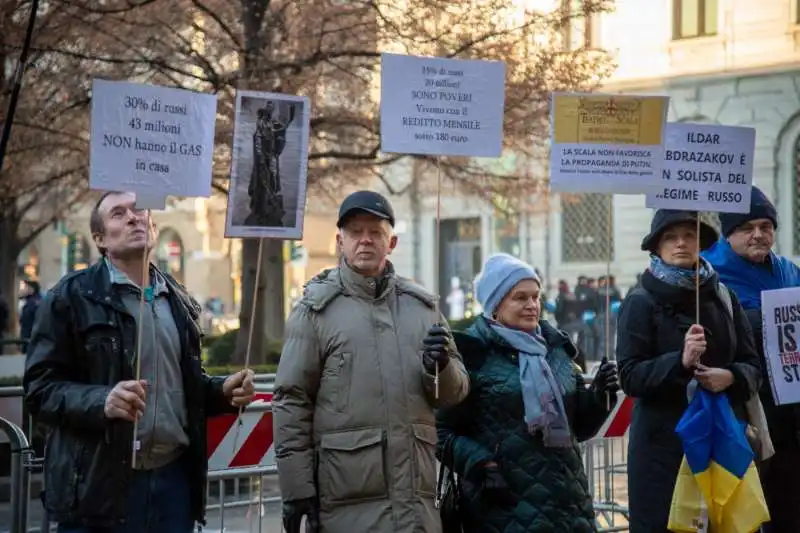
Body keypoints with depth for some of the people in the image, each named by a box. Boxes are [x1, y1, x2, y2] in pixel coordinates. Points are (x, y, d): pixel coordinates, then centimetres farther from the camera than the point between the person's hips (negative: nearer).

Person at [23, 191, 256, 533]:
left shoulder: (178, 301, 16)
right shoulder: (72, 297, -2)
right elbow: (39, 386, -7)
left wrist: (223, 391, 5)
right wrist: (100, 401, -24)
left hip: (175, 478, 5)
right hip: (101, 483, -5)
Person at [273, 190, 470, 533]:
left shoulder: (422, 306, 13)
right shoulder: (316, 309, 0)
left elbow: (454, 392, 17)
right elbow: (292, 402, -3)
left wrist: (441, 367, -7)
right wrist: (297, 490, -8)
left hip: (416, 493, 4)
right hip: (347, 501, -4)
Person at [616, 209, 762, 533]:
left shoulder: (723, 297, 9)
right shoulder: (641, 302, -3)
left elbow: (752, 367, 10)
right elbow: (629, 376, -9)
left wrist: (731, 377, -12)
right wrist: (680, 361, -23)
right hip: (663, 442, -4)